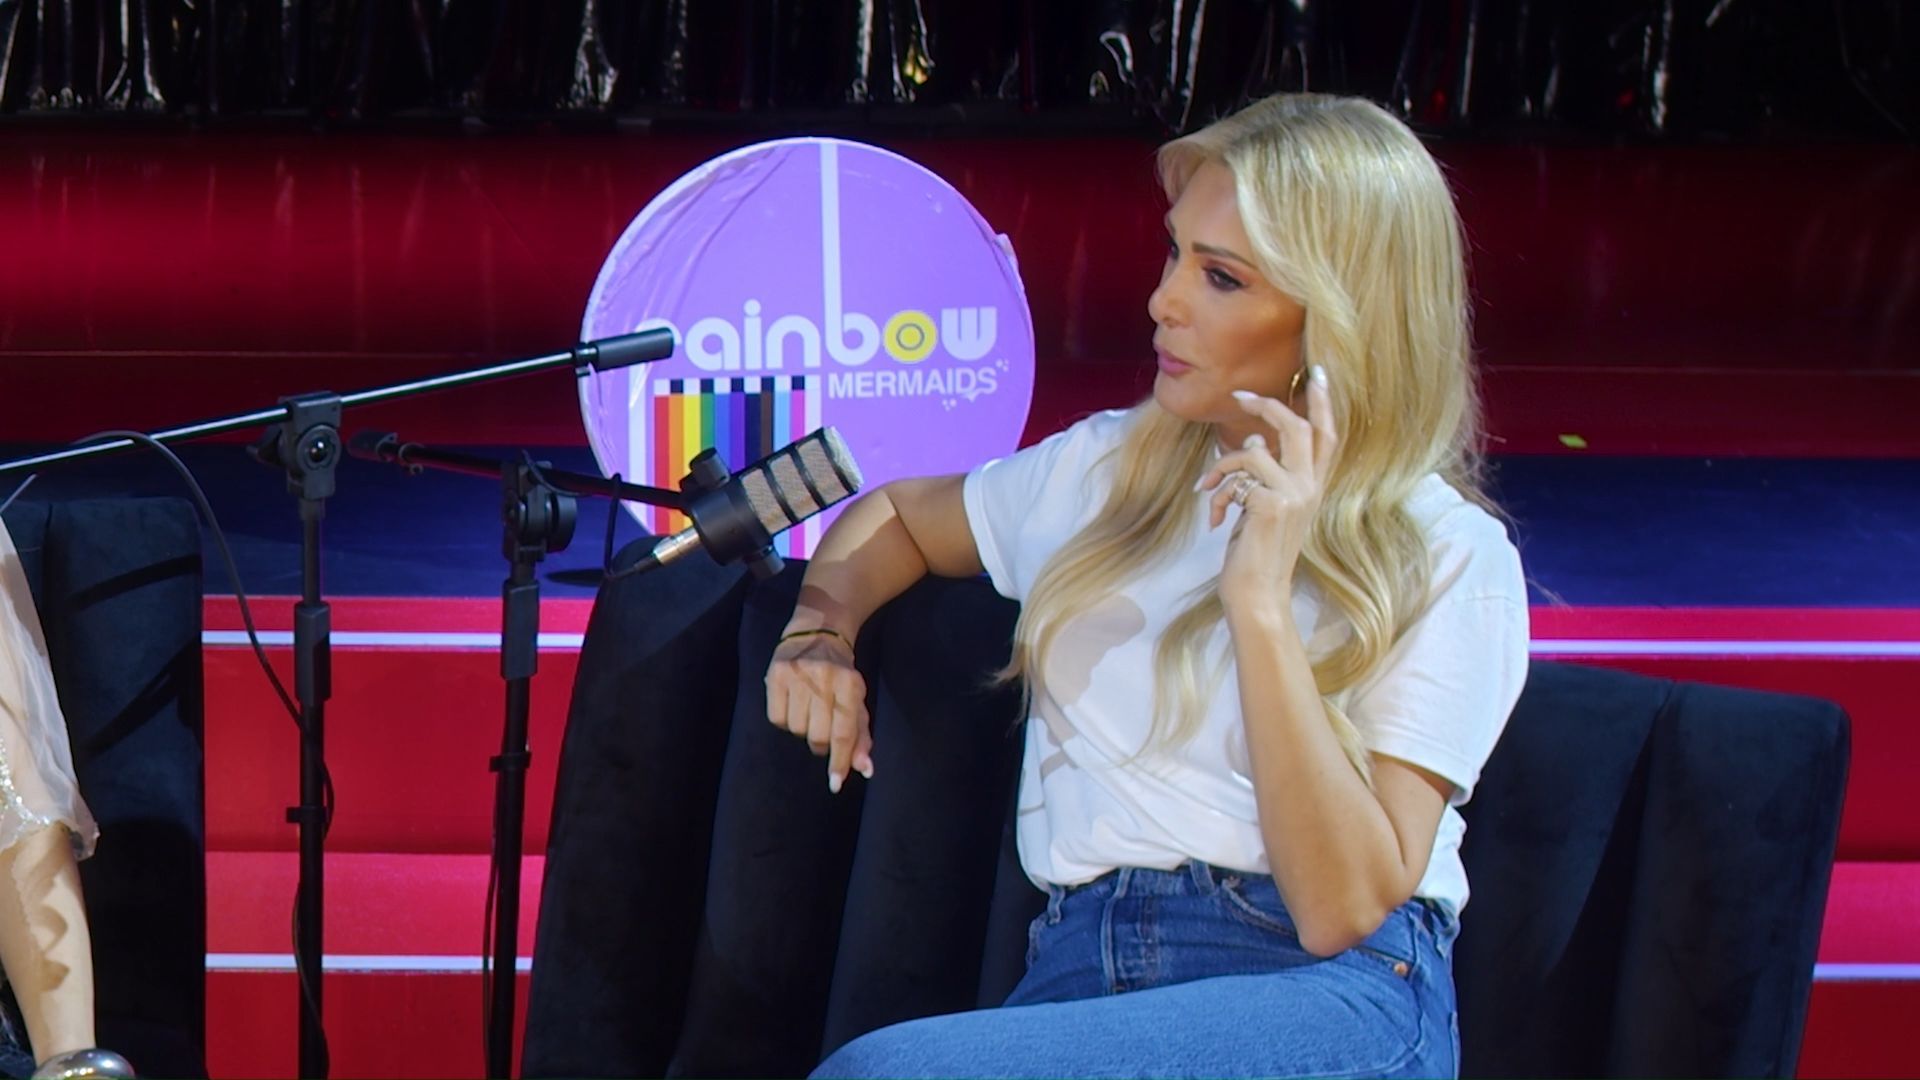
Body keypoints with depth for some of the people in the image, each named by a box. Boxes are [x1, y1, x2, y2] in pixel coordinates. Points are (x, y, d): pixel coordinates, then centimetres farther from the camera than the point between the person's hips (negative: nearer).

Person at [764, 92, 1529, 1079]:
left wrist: (1260, 600, -14)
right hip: (1084, 977, 5)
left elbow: (1345, 907, -10)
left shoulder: (1448, 560, 2)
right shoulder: (1110, 468, 18)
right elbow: (892, 517, 39)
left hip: (1329, 998, -5)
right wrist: (820, 633, 16)